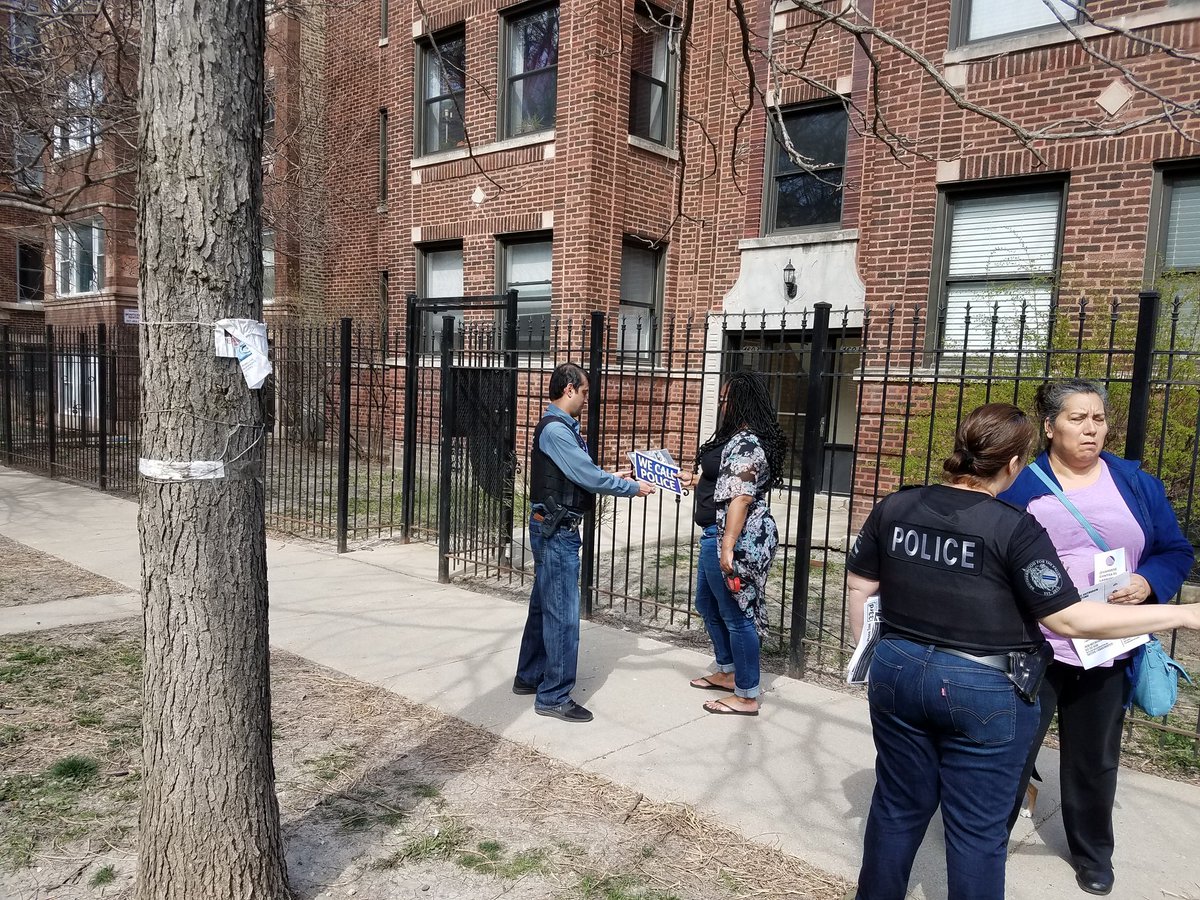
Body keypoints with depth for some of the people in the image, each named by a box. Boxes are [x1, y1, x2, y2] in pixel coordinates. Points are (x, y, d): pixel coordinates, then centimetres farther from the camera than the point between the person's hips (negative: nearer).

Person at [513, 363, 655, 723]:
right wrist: (633, 488, -10)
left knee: (543, 606, 18)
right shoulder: (555, 429, -19)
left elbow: (582, 474, 13)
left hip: (552, 530, 10)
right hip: (556, 532, -10)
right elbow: (589, 477, -20)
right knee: (563, 614, -4)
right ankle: (554, 696, 5)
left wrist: (615, 478, 7)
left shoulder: (562, 427, 13)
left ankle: (529, 676, 31)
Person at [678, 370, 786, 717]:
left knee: (736, 614, -1)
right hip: (717, 534, 12)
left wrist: (727, 548, -27)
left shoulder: (746, 444, -19)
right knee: (707, 604, 22)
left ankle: (747, 696, 12)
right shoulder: (738, 438, 15)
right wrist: (695, 480, 28)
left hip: (735, 538, -12)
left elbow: (741, 497, -25)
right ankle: (727, 672, 38)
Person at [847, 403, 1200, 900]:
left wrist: (868, 652, 20)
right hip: (985, 692, -4)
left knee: (899, 806, 20)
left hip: (899, 674, 5)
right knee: (978, 828, 12)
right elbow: (1072, 620, -15)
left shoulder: (894, 507, -2)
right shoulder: (1015, 529, -16)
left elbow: (859, 586, 5)